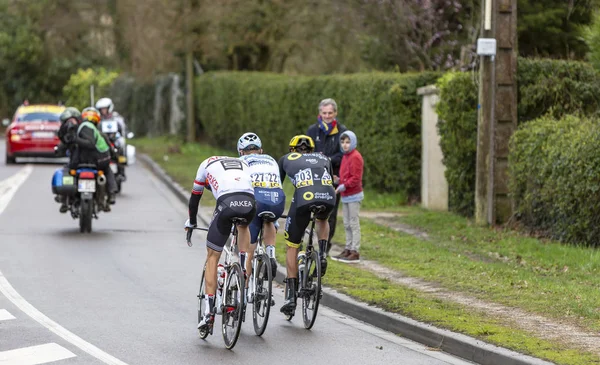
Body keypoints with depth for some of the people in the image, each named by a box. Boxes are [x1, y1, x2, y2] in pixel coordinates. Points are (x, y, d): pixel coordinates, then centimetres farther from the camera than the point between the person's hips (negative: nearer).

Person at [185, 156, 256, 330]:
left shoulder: (207, 164, 31)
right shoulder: (244, 164, 38)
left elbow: (195, 196, 37)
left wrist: (191, 222, 52)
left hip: (227, 203, -3)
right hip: (249, 203, 3)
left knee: (212, 257, 9)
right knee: (243, 226, 42)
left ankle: (209, 311, 2)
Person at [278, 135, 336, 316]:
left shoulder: (287, 159, 31)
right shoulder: (323, 158, 35)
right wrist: (325, 207, 58)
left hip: (303, 198, -2)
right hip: (328, 197, 2)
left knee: (292, 246, 16)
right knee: (322, 220, 40)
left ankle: (291, 296, 10)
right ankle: (323, 255, 16)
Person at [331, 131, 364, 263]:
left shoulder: (355, 157, -14)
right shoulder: (345, 156, 14)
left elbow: (356, 178, -19)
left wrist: (344, 185, -21)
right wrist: (339, 180, 7)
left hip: (353, 195, -9)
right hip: (345, 196, 9)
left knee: (354, 223, -5)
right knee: (347, 224, 13)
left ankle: (355, 252, -3)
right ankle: (348, 250, 20)